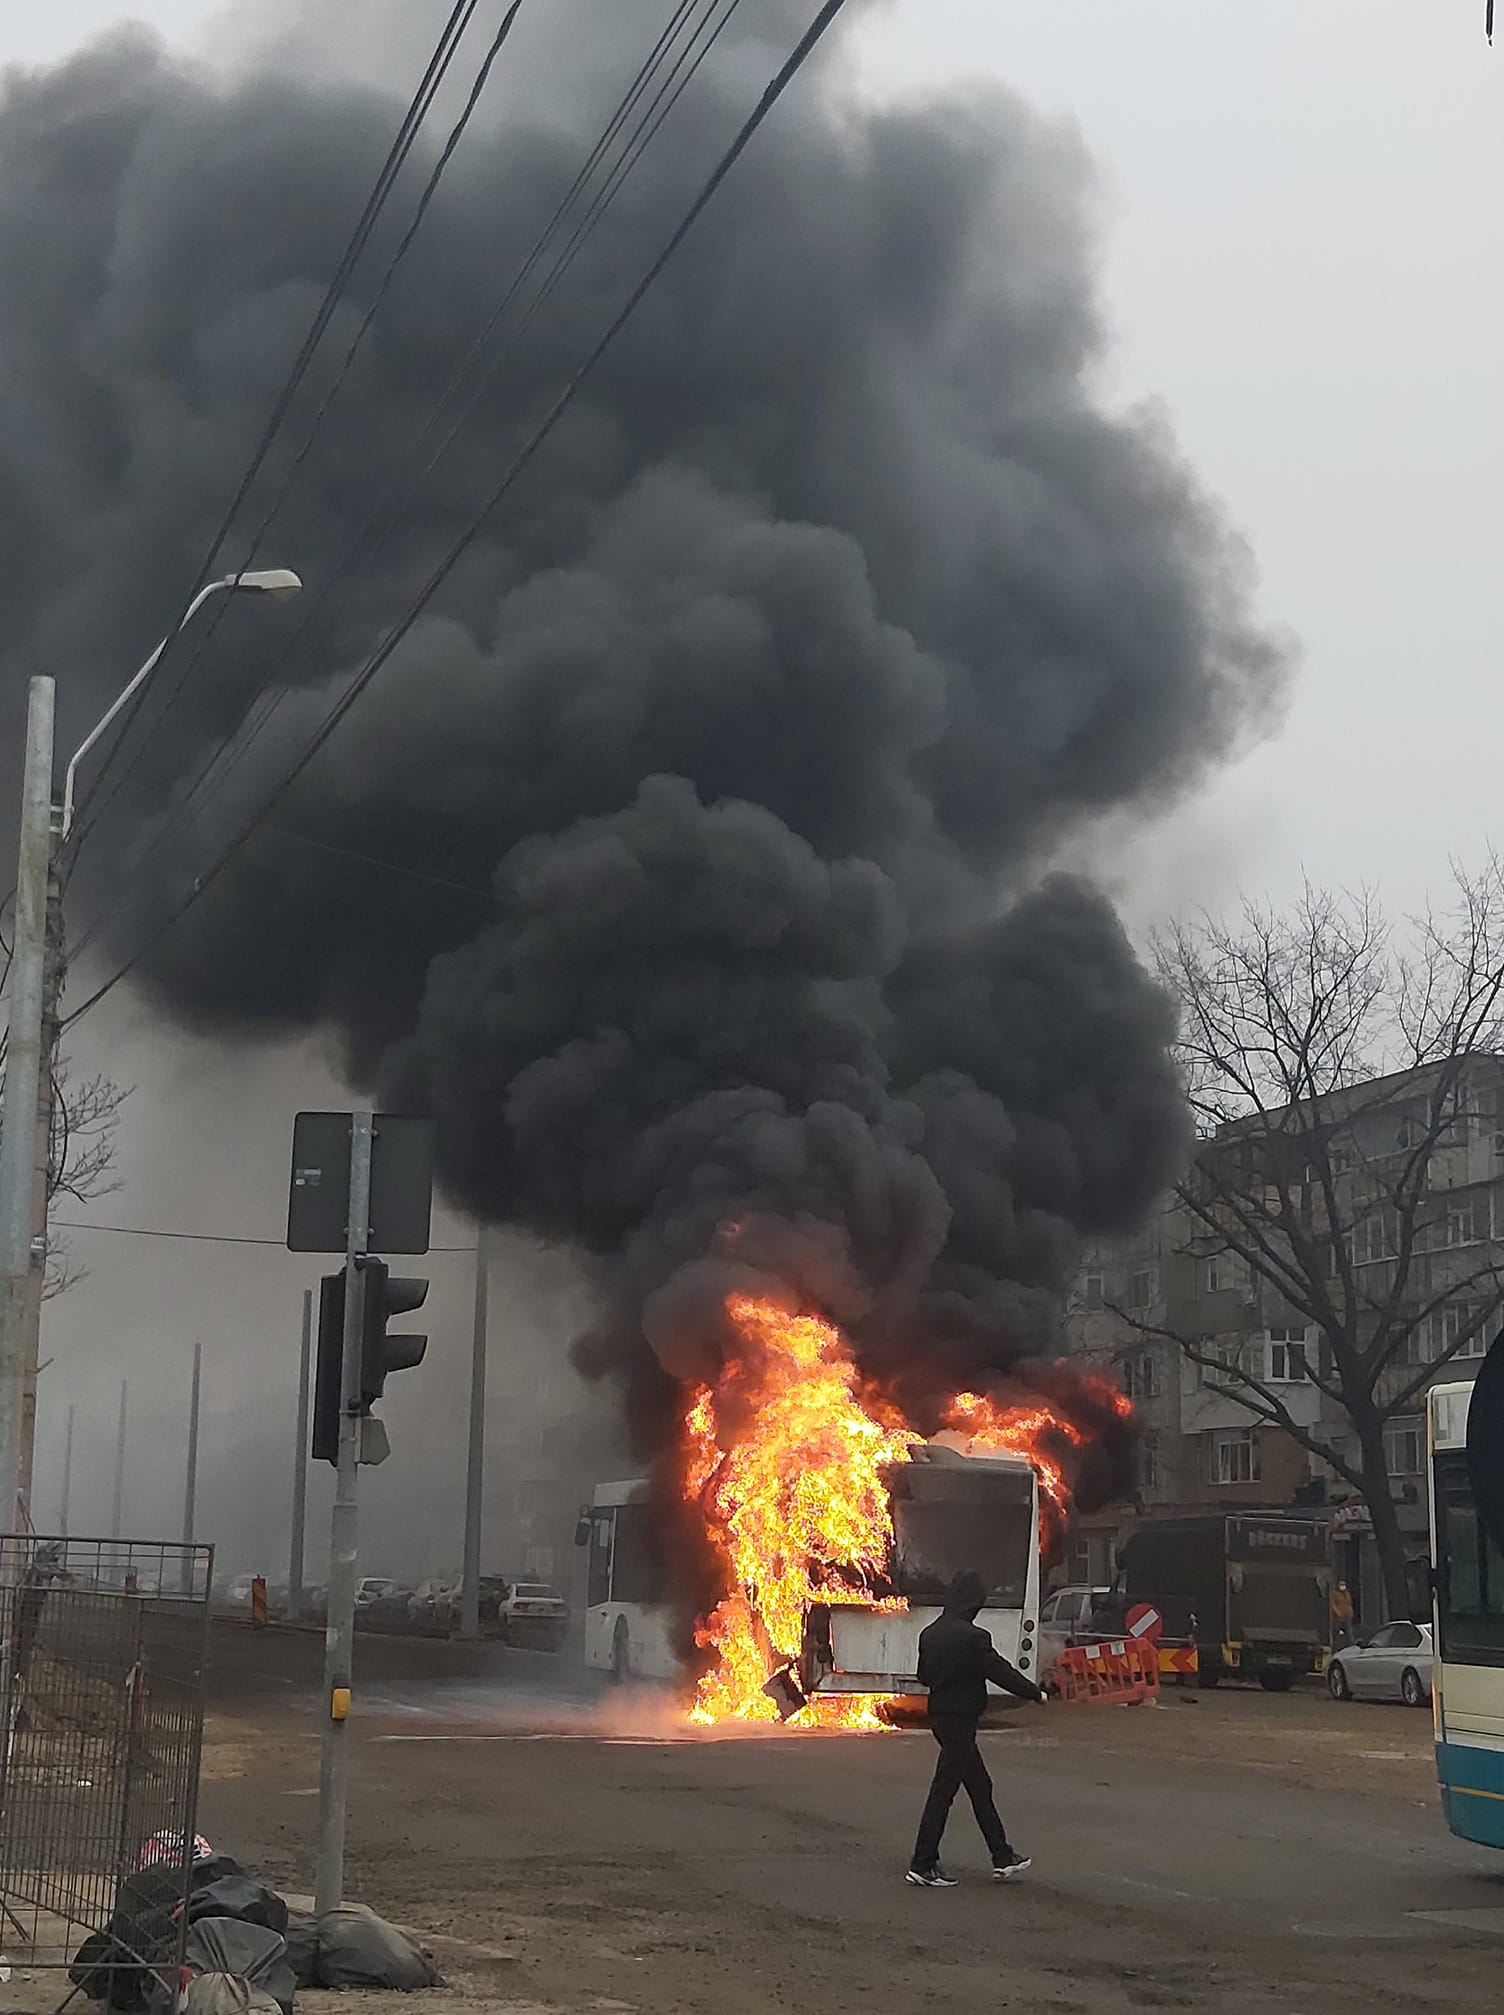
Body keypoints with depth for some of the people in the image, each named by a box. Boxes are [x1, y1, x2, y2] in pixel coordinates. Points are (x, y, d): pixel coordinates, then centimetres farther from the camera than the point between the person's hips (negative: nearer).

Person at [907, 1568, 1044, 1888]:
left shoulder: (930, 1634, 5)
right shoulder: (972, 1637, -19)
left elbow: (923, 1676, 14)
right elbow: (1001, 1672, -13)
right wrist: (1035, 1693, 0)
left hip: (940, 1716, 9)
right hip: (960, 1720, -9)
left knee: (980, 1787, 16)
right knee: (943, 1792, -2)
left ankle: (1003, 1858, 23)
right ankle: (923, 1866, 2)